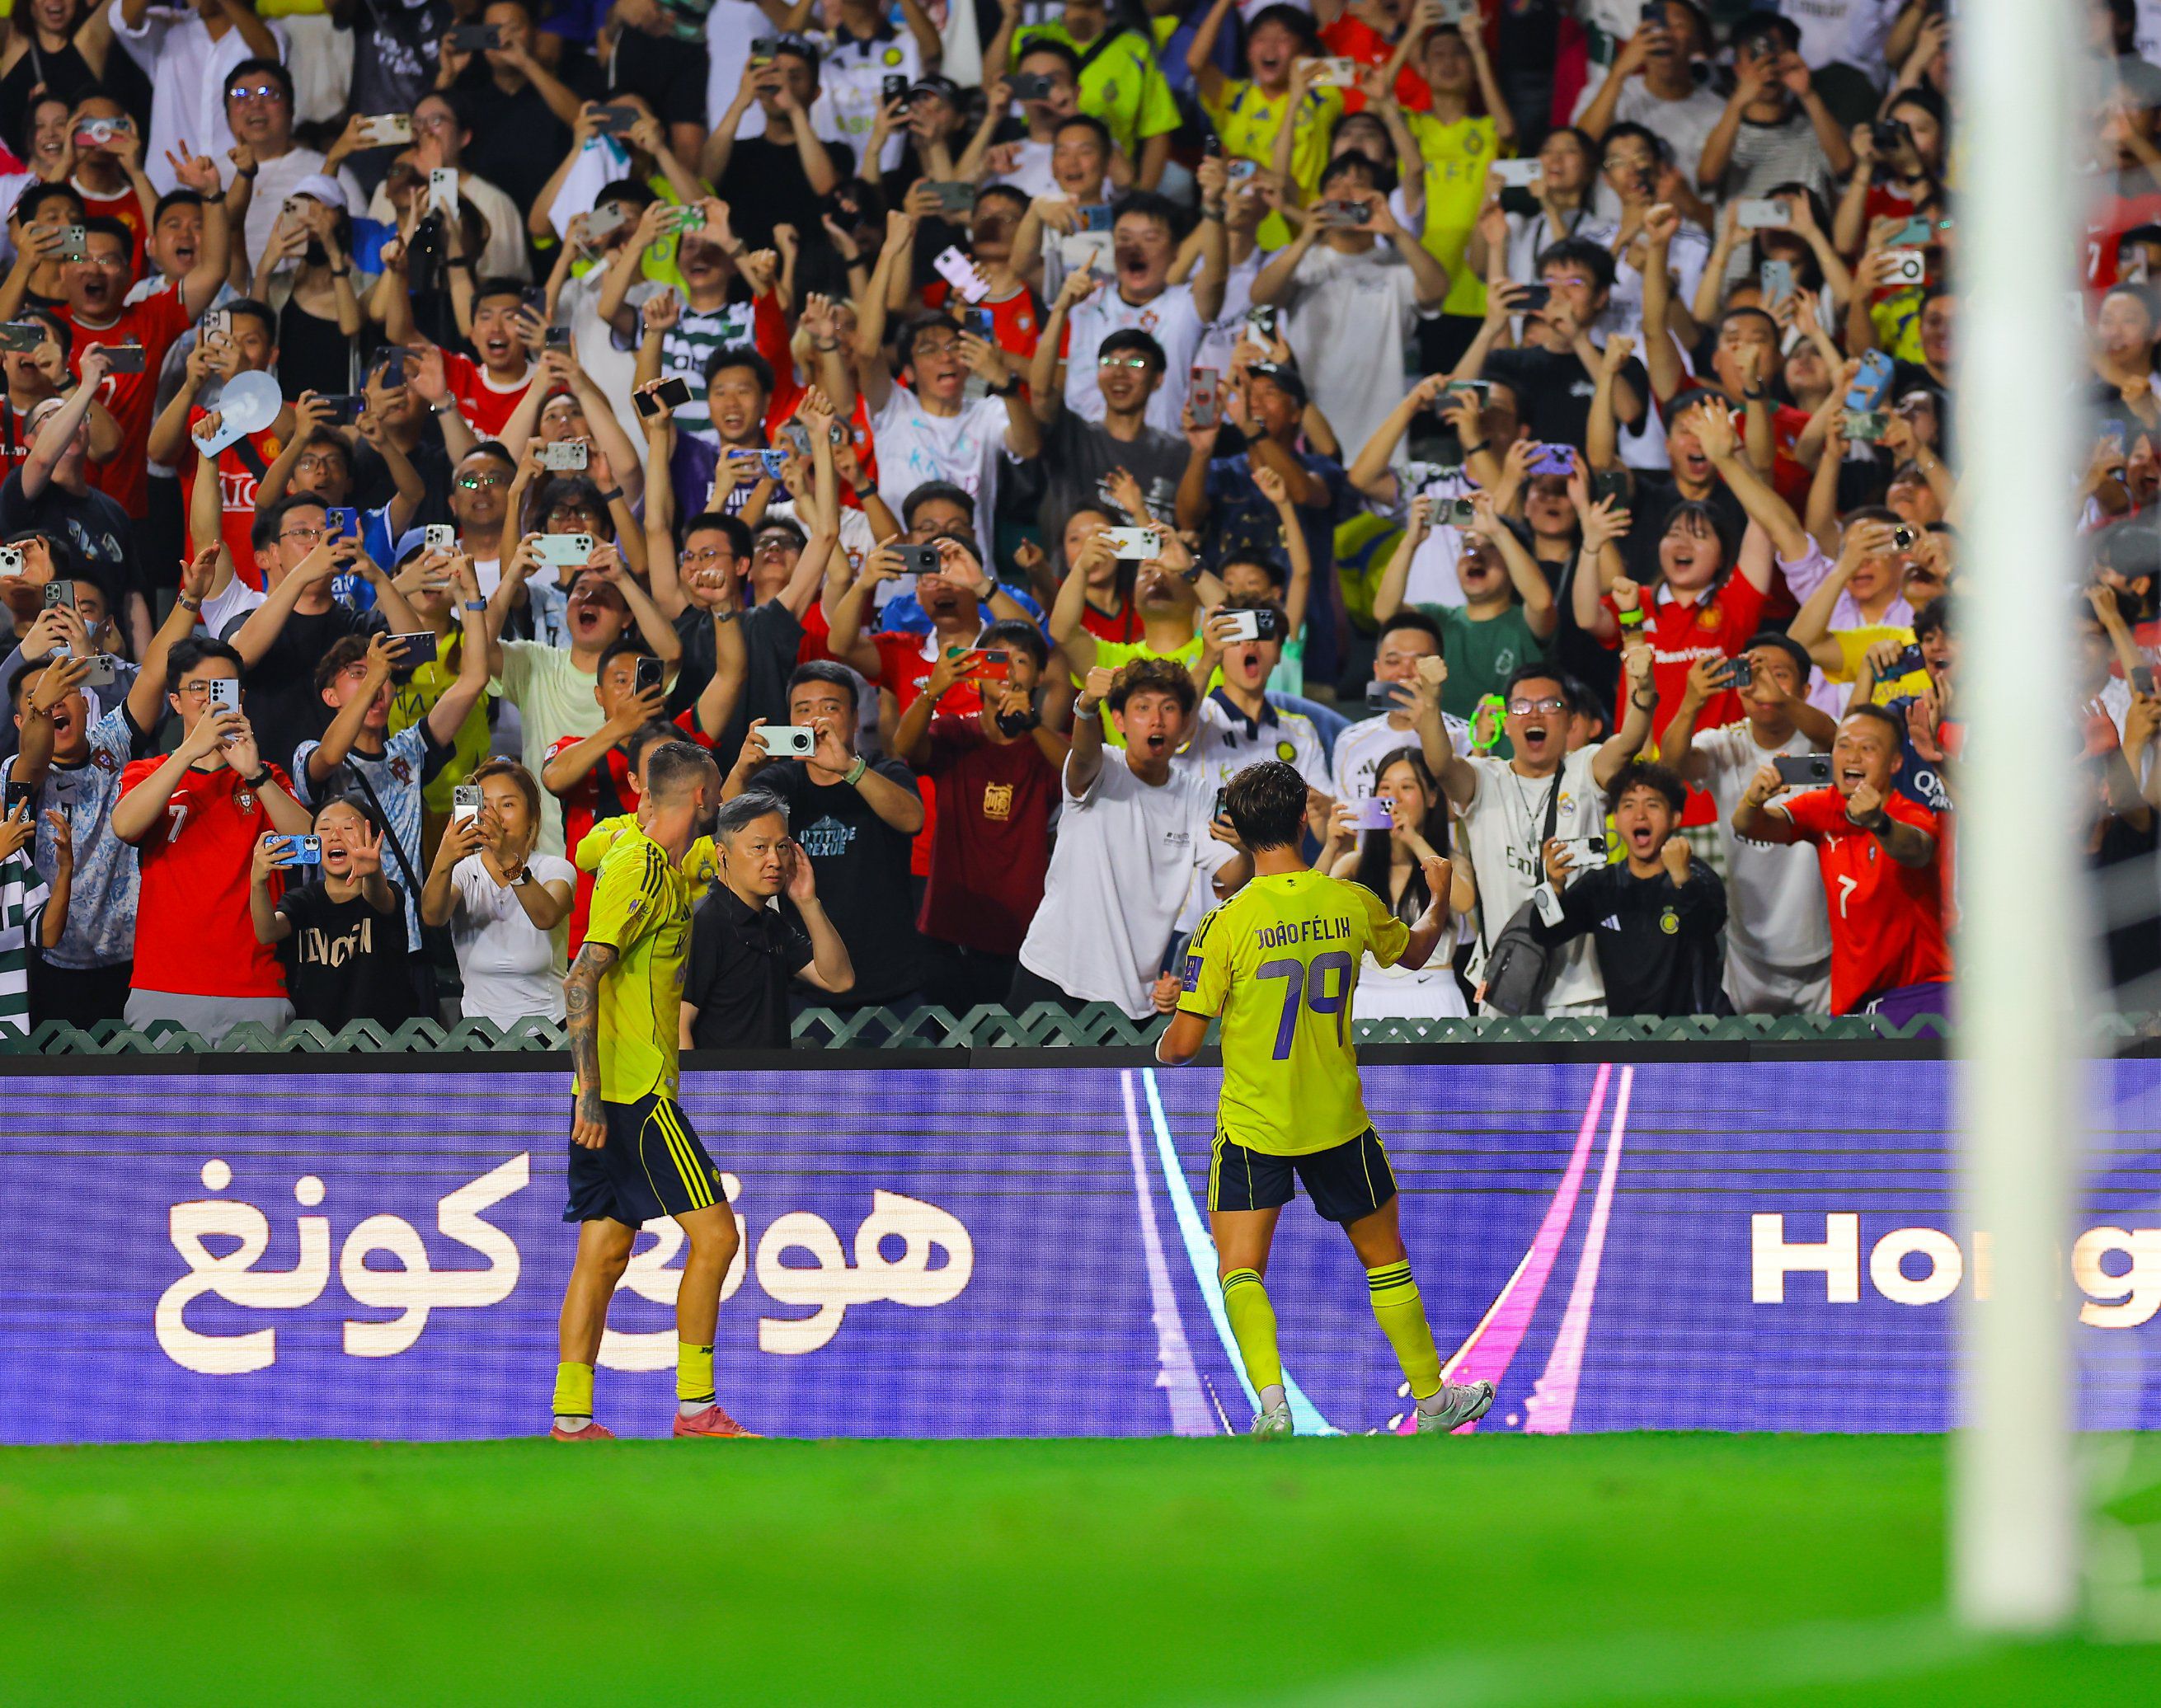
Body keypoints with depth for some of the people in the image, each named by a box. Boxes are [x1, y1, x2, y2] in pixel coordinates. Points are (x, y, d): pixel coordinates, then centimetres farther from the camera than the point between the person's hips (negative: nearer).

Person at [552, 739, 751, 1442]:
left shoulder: (648, 862, 12)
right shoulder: (642, 871, -15)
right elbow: (582, 979, -21)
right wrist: (590, 1089, -24)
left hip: (609, 1096, 9)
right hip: (638, 1093, -9)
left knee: (604, 1252, 8)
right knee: (714, 1234, -6)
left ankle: (570, 1418, 6)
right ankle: (695, 1409, -4)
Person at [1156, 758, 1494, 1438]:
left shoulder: (1228, 924, -16)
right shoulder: (1351, 904, -6)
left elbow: (1182, 1044, -14)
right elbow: (1415, 950, 18)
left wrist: (1162, 1049, 10)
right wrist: (1439, 896, 39)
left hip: (1252, 1126, -3)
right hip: (1338, 1120, 3)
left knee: (1239, 1270, 2)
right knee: (1385, 1258, 19)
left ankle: (1270, 1400, -20)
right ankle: (1432, 1398, 27)